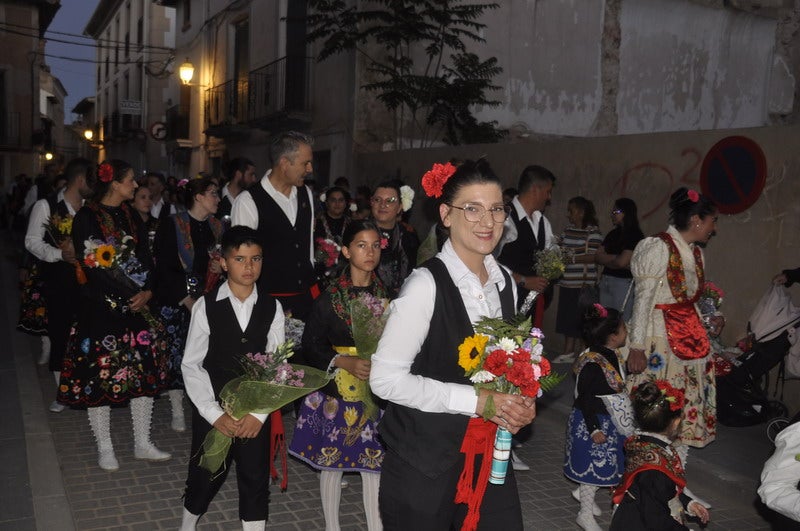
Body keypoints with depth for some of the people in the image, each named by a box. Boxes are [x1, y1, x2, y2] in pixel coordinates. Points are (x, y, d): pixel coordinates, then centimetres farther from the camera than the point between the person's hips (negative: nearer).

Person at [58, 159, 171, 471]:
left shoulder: (130, 215, 11)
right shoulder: (87, 217, -8)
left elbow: (145, 257, 8)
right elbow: (92, 266, -13)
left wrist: (147, 292, -7)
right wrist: (126, 299, -12)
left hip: (136, 306, 6)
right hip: (101, 309, -6)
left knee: (145, 371, 6)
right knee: (100, 375, 2)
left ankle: (142, 444, 19)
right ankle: (104, 448, 18)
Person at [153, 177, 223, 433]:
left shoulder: (216, 226, 9)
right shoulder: (173, 225, -7)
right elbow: (165, 268, -10)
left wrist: (221, 266, -3)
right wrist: (187, 300, -14)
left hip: (205, 300, 4)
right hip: (175, 301, -4)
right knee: (177, 350, -3)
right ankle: (177, 411, 8)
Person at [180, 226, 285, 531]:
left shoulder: (272, 308, -3)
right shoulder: (206, 306, -8)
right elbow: (191, 365, -7)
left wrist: (260, 413, -12)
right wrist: (215, 414, -13)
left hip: (256, 414, 1)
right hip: (212, 412, -1)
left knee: (256, 480, 9)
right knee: (205, 476, 15)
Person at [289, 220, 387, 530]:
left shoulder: (386, 296, 2)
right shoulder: (329, 298, -7)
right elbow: (311, 346, -6)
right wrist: (345, 362, -19)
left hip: (376, 394, 2)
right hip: (336, 392, -2)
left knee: (374, 464, 8)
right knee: (332, 463, 10)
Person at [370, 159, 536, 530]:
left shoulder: (505, 283, 2)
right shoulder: (427, 284, -20)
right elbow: (385, 378, -21)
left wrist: (521, 403, -4)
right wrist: (475, 400, -22)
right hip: (425, 461, -6)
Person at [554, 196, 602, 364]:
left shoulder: (593, 232, -7)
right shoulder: (568, 230, 12)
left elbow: (593, 256, -14)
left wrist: (572, 258, -21)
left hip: (584, 283, -6)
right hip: (567, 282, 6)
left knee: (579, 318, -1)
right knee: (567, 317, 9)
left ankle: (577, 352, 10)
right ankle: (568, 352, 18)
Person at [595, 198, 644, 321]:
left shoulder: (635, 235, -8)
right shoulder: (613, 234, 15)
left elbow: (621, 262, -16)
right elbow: (598, 256, 9)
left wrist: (606, 258, 3)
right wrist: (615, 258, -7)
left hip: (624, 282, -7)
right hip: (606, 281, 7)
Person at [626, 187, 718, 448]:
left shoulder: (696, 252, 12)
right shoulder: (658, 247, -13)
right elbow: (644, 299, -16)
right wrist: (637, 347, -18)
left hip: (688, 338, 8)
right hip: (659, 337, -8)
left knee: (684, 402, 8)